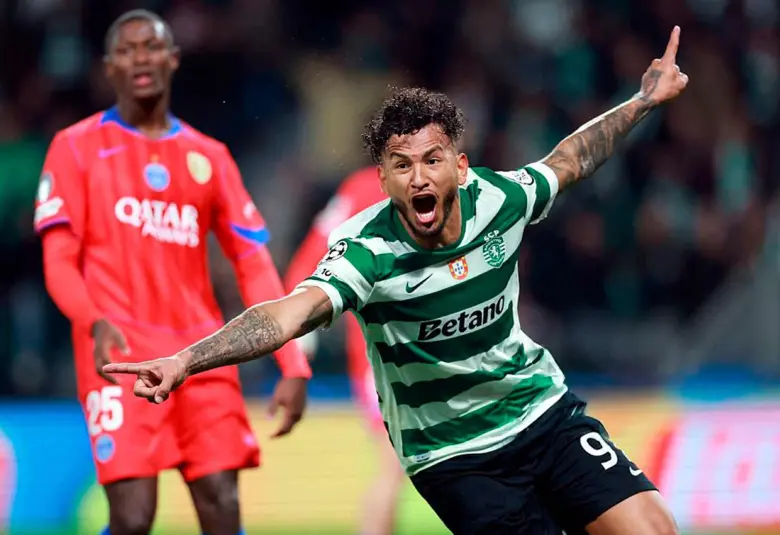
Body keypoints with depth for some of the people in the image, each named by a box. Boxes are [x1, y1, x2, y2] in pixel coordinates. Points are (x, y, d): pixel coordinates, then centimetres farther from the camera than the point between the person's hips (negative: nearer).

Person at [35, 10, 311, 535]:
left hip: (201, 354, 4)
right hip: (121, 355, -4)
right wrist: (95, 323, -23)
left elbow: (255, 267, 12)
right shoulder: (78, 148, 5)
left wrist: (294, 366, 1)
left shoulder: (209, 157, 15)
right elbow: (59, 260, -2)